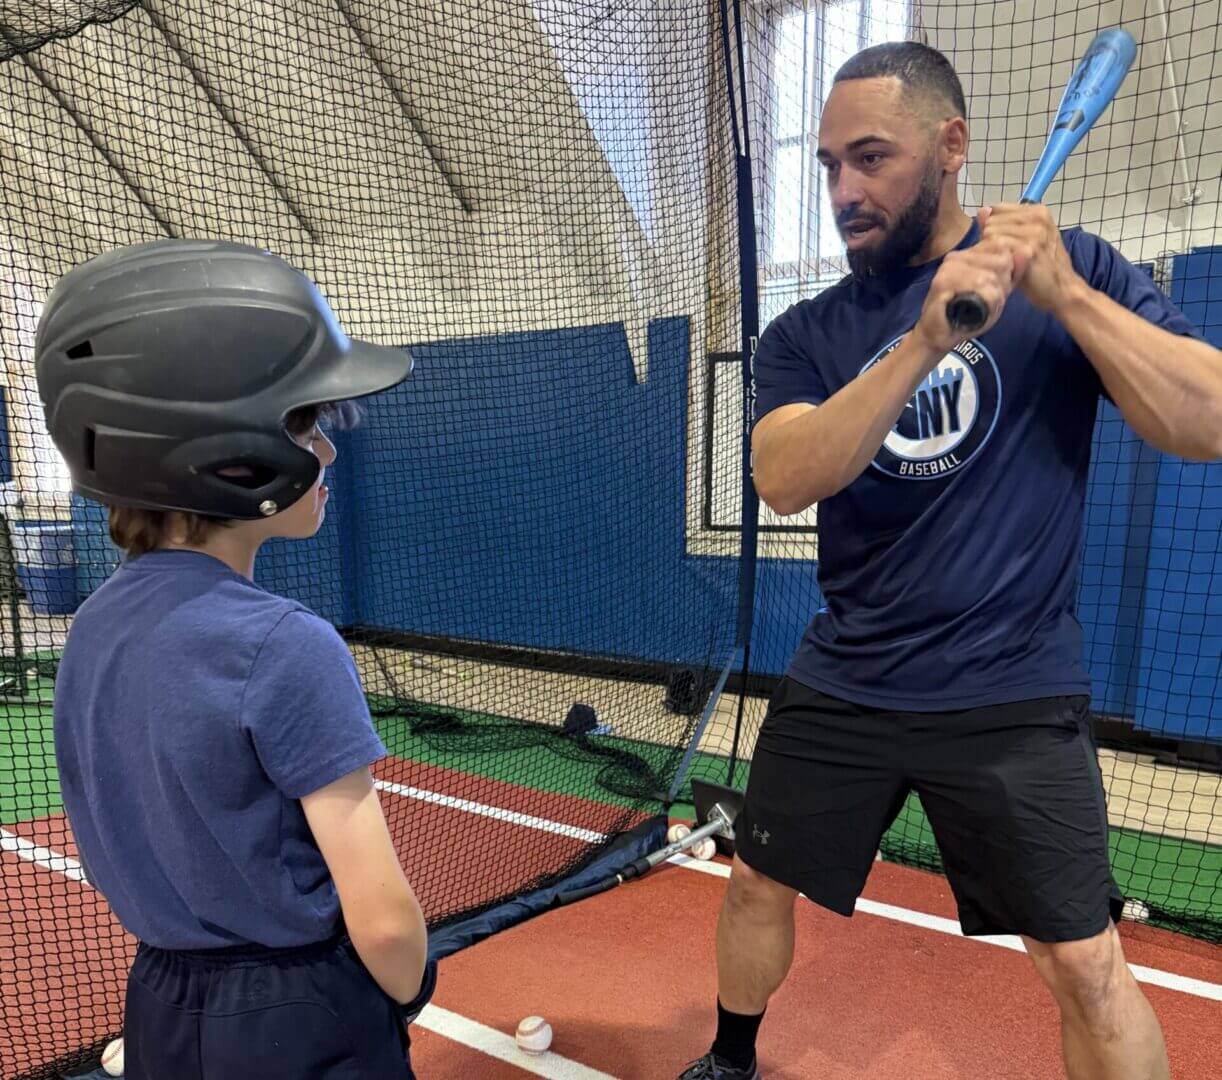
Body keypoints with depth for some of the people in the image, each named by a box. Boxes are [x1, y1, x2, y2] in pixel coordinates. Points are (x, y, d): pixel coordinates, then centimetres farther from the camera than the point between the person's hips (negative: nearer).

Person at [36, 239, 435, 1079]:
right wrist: (408, 998, -3)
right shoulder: (284, 648, -28)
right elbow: (382, 919, -23)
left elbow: (145, 842, 6)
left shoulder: (93, 630, -5)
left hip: (159, 1009, 6)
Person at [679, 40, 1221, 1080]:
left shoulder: (1076, 272, -1)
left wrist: (1063, 295, -21)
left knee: (1085, 964, -1)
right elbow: (784, 479, -17)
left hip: (1015, 694, -2)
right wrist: (928, 339, -29)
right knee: (759, 884, 14)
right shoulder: (805, 334, 1)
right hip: (840, 686, 3)